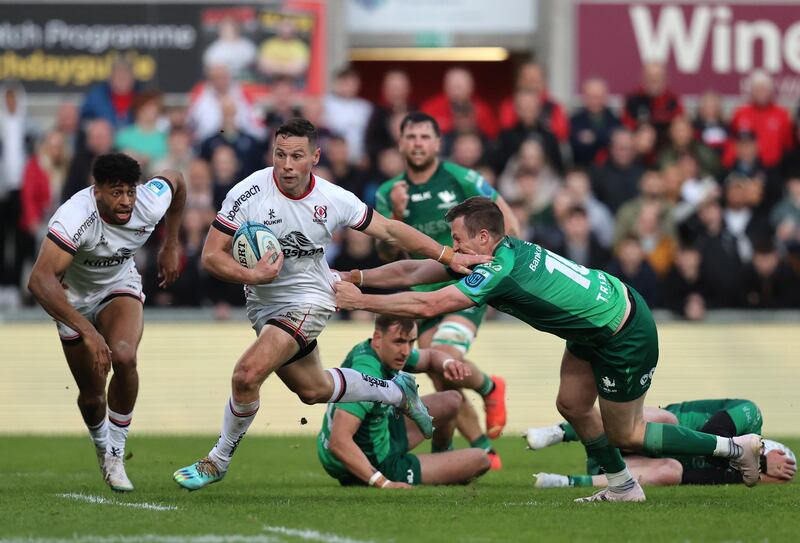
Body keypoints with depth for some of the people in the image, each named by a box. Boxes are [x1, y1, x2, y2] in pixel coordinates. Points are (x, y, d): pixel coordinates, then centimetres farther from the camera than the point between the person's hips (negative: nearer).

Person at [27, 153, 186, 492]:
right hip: (73, 297, -2)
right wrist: (88, 332, -55)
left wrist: (171, 245, 5)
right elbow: (40, 280, -49)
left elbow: (175, 181, 1)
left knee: (124, 357, -28)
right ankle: (103, 449, 37)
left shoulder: (150, 204, -26)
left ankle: (116, 456, -11)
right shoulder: (75, 218, -39)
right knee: (91, 394, 1)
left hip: (120, 287, 2)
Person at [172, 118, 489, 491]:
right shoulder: (248, 194, -17)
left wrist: (449, 256, 1)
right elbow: (211, 255, -15)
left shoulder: (333, 199, -13)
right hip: (264, 305, 3)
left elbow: (389, 231, 2)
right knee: (314, 389, 19)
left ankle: (218, 461, 0)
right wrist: (251, 275, -33)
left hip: (309, 301, -3)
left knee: (247, 374, -22)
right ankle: (395, 391, 44)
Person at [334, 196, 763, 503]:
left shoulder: (501, 270, -30)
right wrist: (354, 278, 0)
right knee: (572, 406, 11)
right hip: (594, 329, 9)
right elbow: (413, 271, 4)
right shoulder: (498, 252, -3)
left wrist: (359, 301, -25)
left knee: (623, 435, 6)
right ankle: (623, 487, 26)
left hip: (627, 337, -9)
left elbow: (427, 305, -33)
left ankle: (736, 447, 15)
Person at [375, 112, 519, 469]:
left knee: (444, 358, -27)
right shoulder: (388, 194, 4)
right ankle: (484, 451, 14)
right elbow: (387, 255, 2)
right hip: (425, 295, 5)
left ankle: (490, 388, 3)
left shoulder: (459, 179, -7)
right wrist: (396, 215, -14)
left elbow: (505, 215, 1)